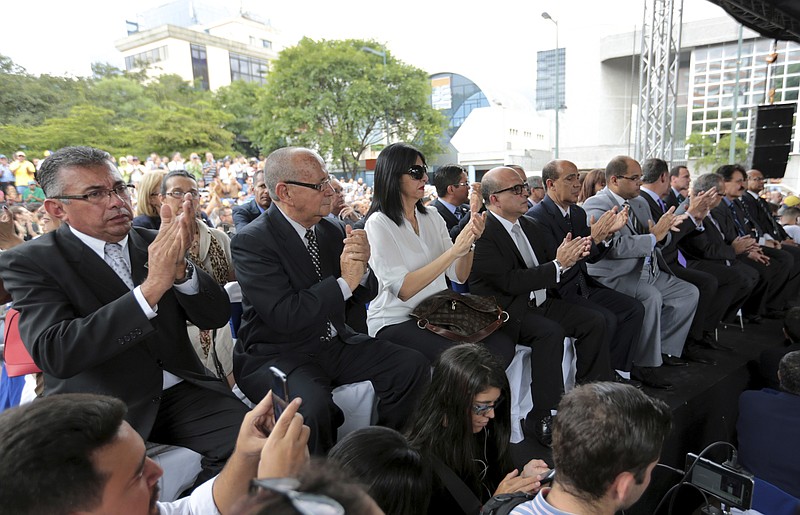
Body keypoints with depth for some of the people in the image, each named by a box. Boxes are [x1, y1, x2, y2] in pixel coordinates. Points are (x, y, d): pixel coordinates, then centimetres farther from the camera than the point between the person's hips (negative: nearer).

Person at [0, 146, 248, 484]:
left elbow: (216, 316, 0)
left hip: (181, 391, 3)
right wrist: (151, 287, -28)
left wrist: (178, 267, -20)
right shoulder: (29, 262, -3)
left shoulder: (152, 243, 6)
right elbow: (53, 354, -20)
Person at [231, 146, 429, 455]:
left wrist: (360, 267, -15)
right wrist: (345, 281, -22)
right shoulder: (251, 241, -15)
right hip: (277, 354, -6)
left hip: (334, 345, 6)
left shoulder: (331, 231, 3)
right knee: (311, 403, -35)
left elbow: (362, 297, 7)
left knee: (412, 366, -7)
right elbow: (286, 316, -24)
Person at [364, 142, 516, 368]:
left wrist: (470, 241, -14)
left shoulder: (432, 216, 9)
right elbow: (403, 290, -18)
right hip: (396, 322, -6)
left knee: (503, 345, -16)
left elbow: (459, 276, 5)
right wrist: (454, 250, -21)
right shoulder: (379, 223, -9)